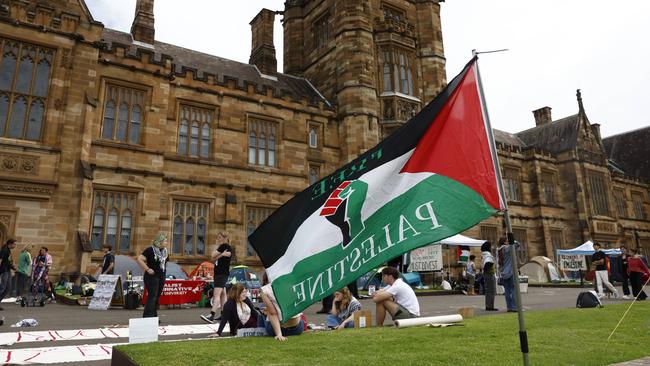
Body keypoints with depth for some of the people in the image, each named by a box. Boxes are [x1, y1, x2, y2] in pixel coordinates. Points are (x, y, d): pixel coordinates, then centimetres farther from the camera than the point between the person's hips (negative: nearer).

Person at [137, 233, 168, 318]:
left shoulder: (164, 251, 11)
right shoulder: (150, 250, -11)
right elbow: (139, 259, -17)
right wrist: (147, 269, -18)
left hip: (161, 277, 7)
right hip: (152, 277, -7)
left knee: (157, 298, 11)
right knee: (152, 297, -11)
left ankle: (154, 317, 19)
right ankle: (147, 317, -9)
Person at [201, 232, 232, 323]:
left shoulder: (224, 246, -9)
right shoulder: (223, 247, 21)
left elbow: (213, 255, -12)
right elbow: (214, 259, 9)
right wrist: (221, 254, -7)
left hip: (222, 273, -11)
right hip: (219, 273, 11)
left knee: (217, 294, -20)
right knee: (222, 294, 13)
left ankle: (212, 316, -30)